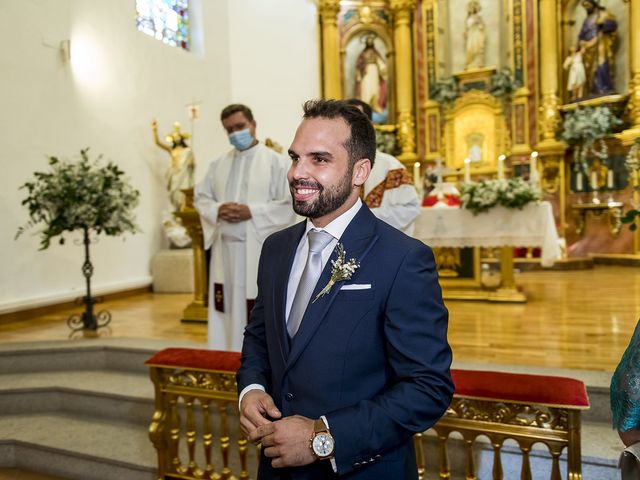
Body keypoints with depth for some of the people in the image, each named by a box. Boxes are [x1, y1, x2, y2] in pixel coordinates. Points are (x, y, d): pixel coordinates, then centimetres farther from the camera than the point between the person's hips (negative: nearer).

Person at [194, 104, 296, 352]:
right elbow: (200, 197, 14)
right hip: (225, 250, 5)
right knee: (227, 311, 12)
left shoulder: (276, 162, -1)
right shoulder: (218, 164, 15)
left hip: (259, 251, -5)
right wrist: (218, 210, -7)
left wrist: (251, 212, -17)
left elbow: (289, 204, -9)